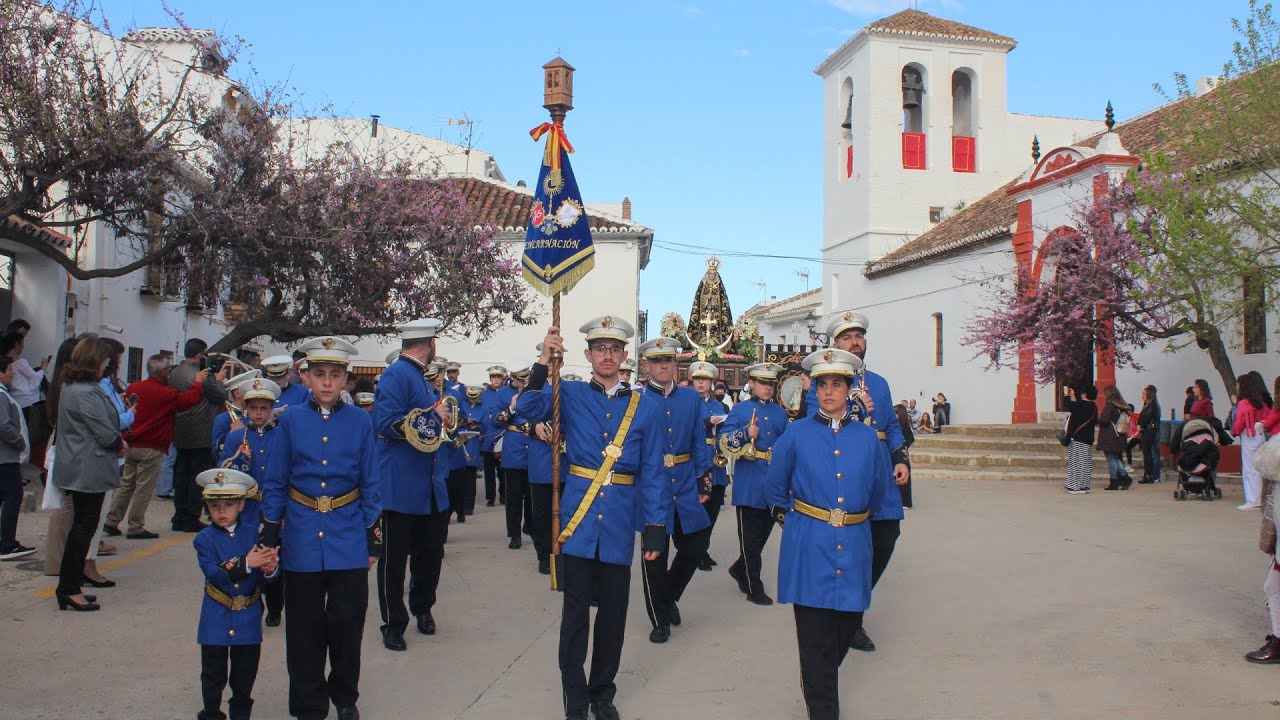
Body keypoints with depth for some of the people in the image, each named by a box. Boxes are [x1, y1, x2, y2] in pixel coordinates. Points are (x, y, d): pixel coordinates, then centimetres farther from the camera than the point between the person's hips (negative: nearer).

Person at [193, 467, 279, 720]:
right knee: (213, 672, 9)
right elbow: (213, 573, -20)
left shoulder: (253, 531, 0)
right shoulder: (205, 539, -5)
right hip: (216, 618, -2)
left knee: (246, 671, 13)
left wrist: (269, 569, -28)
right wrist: (246, 564, -31)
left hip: (248, 617, 2)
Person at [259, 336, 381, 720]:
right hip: (302, 538, 0)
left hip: (348, 537, 0)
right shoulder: (290, 419, 1)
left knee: (347, 620, 4)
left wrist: (373, 539, 2)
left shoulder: (360, 421, 0)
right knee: (305, 627, 8)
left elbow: (370, 483, 4)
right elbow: (275, 482, 5)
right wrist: (270, 536, 3)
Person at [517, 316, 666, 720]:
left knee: (613, 614, 11)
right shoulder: (570, 395, 3)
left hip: (619, 527, 2)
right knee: (575, 614, 4)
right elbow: (528, 410, -15)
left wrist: (654, 529, -1)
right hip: (578, 523, -1)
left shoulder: (642, 409, 4)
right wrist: (544, 362, -23)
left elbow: (652, 474, 4)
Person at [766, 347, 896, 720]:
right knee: (816, 639, -2)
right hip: (809, 549, -3)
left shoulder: (868, 438, 4)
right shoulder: (796, 434, -2)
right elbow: (775, 489, 11)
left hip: (853, 548, 3)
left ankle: (818, 684, 41)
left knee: (847, 628, 15)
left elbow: (884, 496, 16)